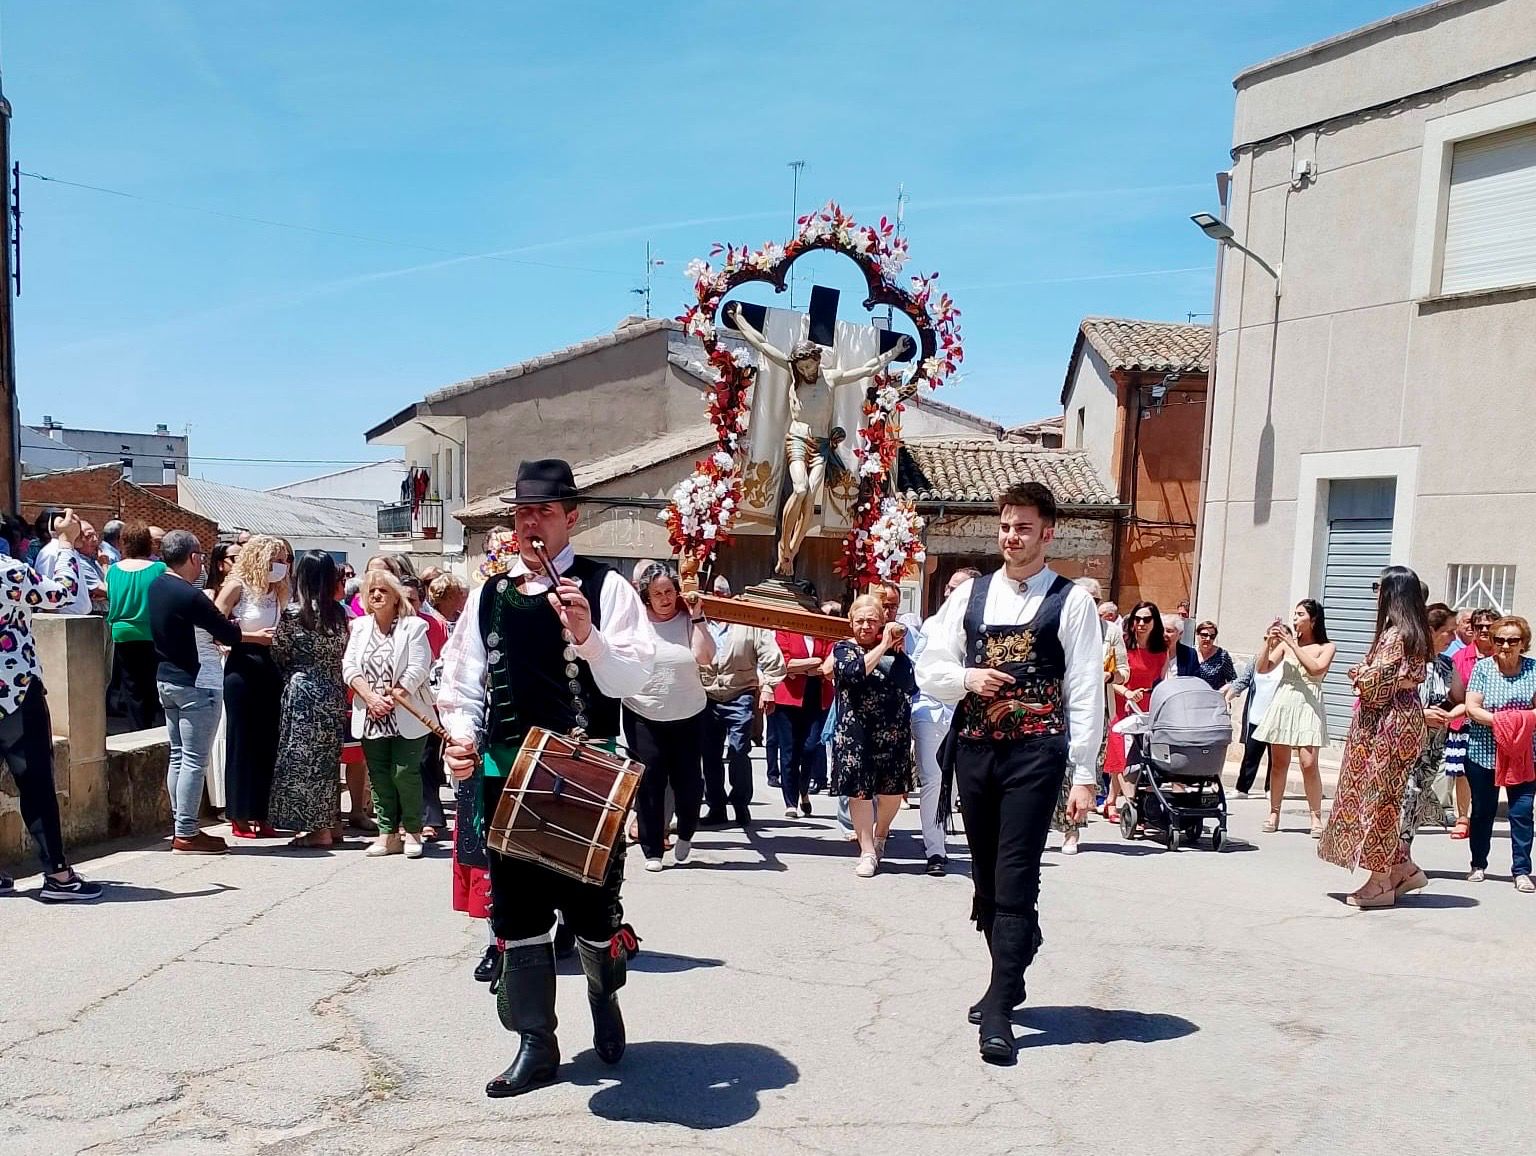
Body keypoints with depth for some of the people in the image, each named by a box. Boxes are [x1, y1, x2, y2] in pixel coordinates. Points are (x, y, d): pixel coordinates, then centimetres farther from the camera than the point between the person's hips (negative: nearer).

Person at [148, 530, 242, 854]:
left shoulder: (157, 587, 6)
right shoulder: (190, 596, -20)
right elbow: (229, 634, -14)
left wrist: (216, 630, 5)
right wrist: (243, 631, 5)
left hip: (167, 679, 9)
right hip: (197, 683, -9)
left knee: (178, 755, 13)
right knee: (194, 760, -4)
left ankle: (181, 825, 19)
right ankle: (186, 834, -1)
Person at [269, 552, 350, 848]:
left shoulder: (293, 613, -10)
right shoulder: (339, 613, 3)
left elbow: (278, 654, 0)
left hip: (304, 691, -5)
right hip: (334, 692, 6)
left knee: (305, 757, 1)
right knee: (328, 756, 13)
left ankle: (319, 829, 2)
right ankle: (330, 823, 19)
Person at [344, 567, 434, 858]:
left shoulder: (413, 626, -4)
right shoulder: (360, 626, 9)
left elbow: (418, 669, -11)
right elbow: (349, 666, 1)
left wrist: (391, 700, -16)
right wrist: (371, 698, -13)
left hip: (406, 715, -4)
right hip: (371, 717, 4)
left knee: (405, 773, -6)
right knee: (379, 776, 6)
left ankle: (412, 831, 9)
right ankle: (388, 833, 13)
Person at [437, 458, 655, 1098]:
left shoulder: (605, 587, -4)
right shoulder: (489, 595, 8)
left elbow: (633, 678, -10)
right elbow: (463, 682, 11)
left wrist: (586, 636, -26)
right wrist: (461, 734, -7)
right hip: (506, 771, 4)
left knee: (591, 895, 7)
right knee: (517, 907, 9)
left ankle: (605, 996, 39)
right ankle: (535, 1044, 23)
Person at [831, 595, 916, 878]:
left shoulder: (894, 650, 8)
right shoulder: (844, 649, 3)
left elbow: (910, 687, -5)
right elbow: (854, 672, -19)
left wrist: (899, 650, -9)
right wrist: (883, 646, -17)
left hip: (893, 731, 2)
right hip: (856, 732, -2)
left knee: (893, 789, 7)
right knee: (859, 790, -1)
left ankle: (880, 835, 34)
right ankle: (867, 852, 10)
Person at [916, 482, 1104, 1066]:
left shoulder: (1071, 601, -2)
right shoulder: (969, 595, 10)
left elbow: (1085, 693, -5)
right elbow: (929, 669, 11)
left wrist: (1083, 775, -9)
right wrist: (965, 677, -11)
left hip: (1035, 753, -5)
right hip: (974, 749, 5)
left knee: (1015, 880, -8)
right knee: (985, 877, 13)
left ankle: (999, 1010, -2)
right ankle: (1008, 980, 30)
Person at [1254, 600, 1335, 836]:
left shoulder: (1326, 647, 4)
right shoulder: (1285, 643, 10)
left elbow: (1316, 668, -15)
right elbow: (1262, 669, 6)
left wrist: (1292, 643, -13)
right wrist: (1269, 644, -6)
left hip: (1308, 706, -3)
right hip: (1283, 703, 3)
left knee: (1309, 764, -11)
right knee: (1278, 762, 4)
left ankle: (1316, 817, -5)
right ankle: (1274, 813, 11)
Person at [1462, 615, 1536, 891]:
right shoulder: (1482, 667, -2)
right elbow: (1472, 708, -6)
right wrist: (1500, 720, -20)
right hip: (1483, 751, 0)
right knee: (1482, 811, 12)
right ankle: (1478, 865, 26)